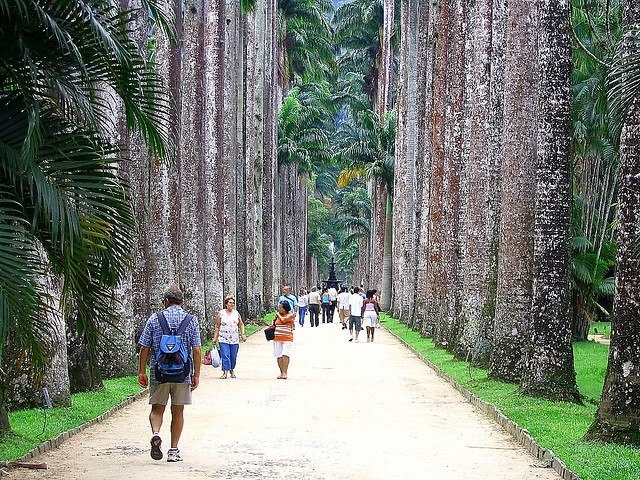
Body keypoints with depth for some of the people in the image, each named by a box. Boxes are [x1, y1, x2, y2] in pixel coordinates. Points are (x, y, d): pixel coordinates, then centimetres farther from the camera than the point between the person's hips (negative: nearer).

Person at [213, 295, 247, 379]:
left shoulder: (236, 313, 9)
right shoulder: (221, 313, 1)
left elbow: (241, 324, 15)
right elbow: (217, 326, 3)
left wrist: (243, 334, 2)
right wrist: (215, 338, 0)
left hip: (235, 339, 3)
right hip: (223, 339, -3)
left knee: (233, 356, 7)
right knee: (225, 356, -12)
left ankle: (232, 370, 26)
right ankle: (225, 372, -10)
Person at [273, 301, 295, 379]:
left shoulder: (290, 315, -3)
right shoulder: (278, 315, 14)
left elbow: (283, 320, -17)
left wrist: (279, 315, -2)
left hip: (287, 339, -5)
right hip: (278, 339, 6)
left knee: (285, 355, -17)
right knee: (279, 356, 1)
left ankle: (285, 373, -18)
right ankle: (281, 373, 8)